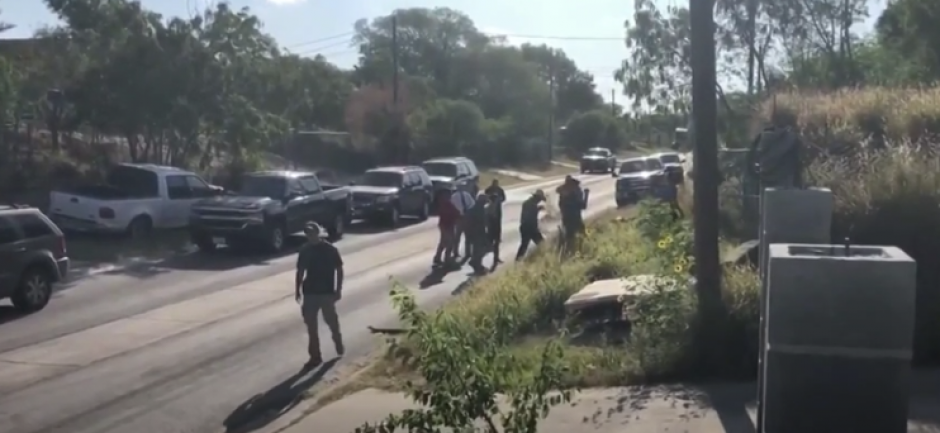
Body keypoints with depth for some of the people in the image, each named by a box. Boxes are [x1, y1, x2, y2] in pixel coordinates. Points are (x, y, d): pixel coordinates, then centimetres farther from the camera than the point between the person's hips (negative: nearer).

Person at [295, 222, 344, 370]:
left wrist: (338, 289, -8)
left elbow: (339, 270, -4)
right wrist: (297, 290, 6)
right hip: (309, 292, 3)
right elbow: (300, 271, 10)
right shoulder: (304, 250, 2)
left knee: (332, 321, 11)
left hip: (327, 292, -3)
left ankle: (338, 344, 39)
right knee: (311, 325, 3)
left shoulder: (330, 249, -9)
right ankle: (315, 356, 10)